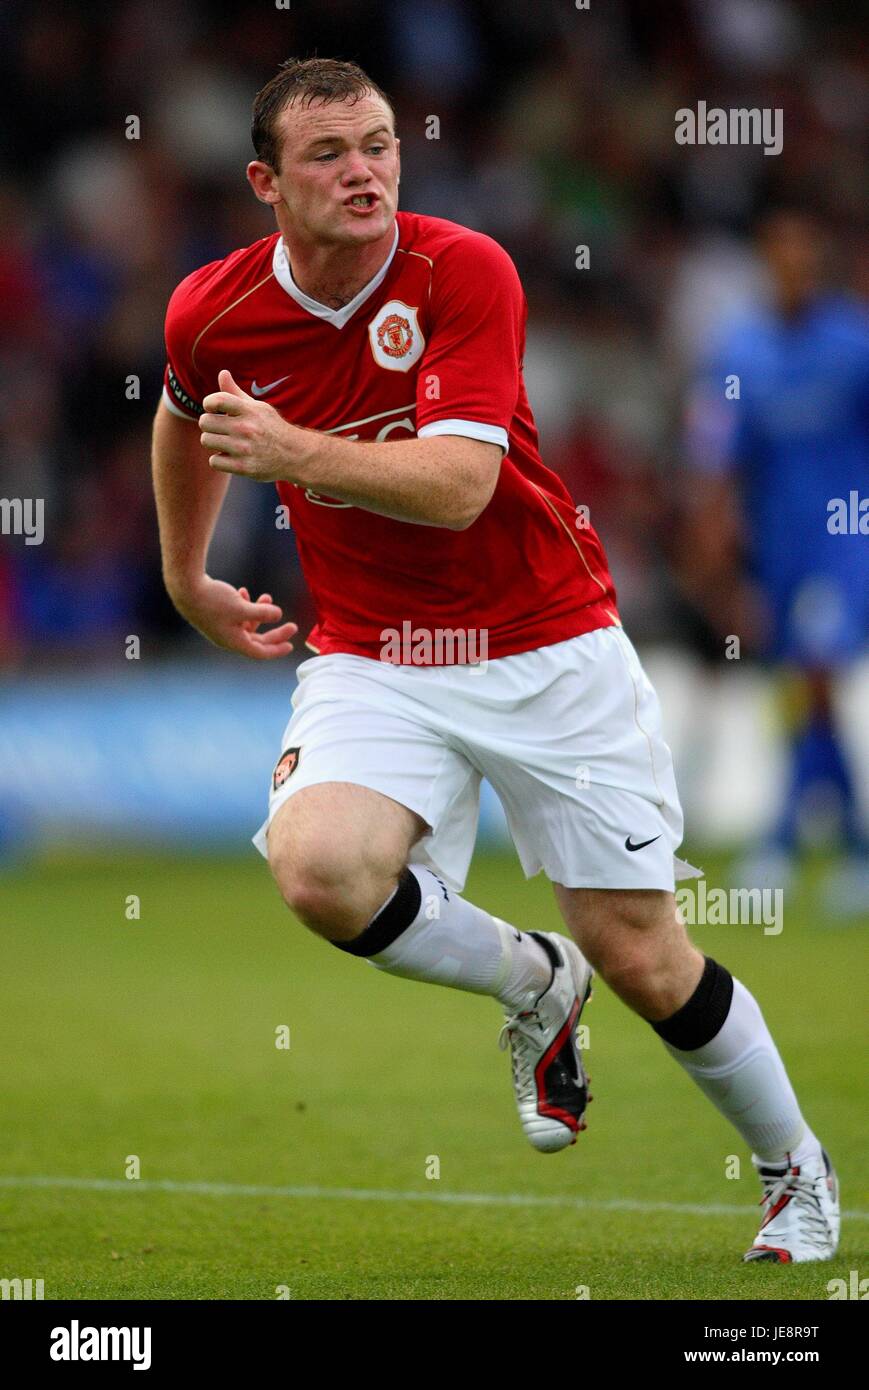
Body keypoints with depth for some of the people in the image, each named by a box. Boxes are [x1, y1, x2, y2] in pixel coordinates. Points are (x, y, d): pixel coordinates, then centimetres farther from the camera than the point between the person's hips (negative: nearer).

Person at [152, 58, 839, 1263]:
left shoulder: (464, 272, -18)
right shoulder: (213, 314, -7)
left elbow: (457, 487, -29)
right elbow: (187, 415, 19)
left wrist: (295, 453, -42)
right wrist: (187, 582, 27)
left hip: (547, 647, -2)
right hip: (372, 657, 2)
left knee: (642, 957, -1)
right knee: (318, 868, -28)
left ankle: (797, 1167, 27)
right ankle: (532, 983, 3)